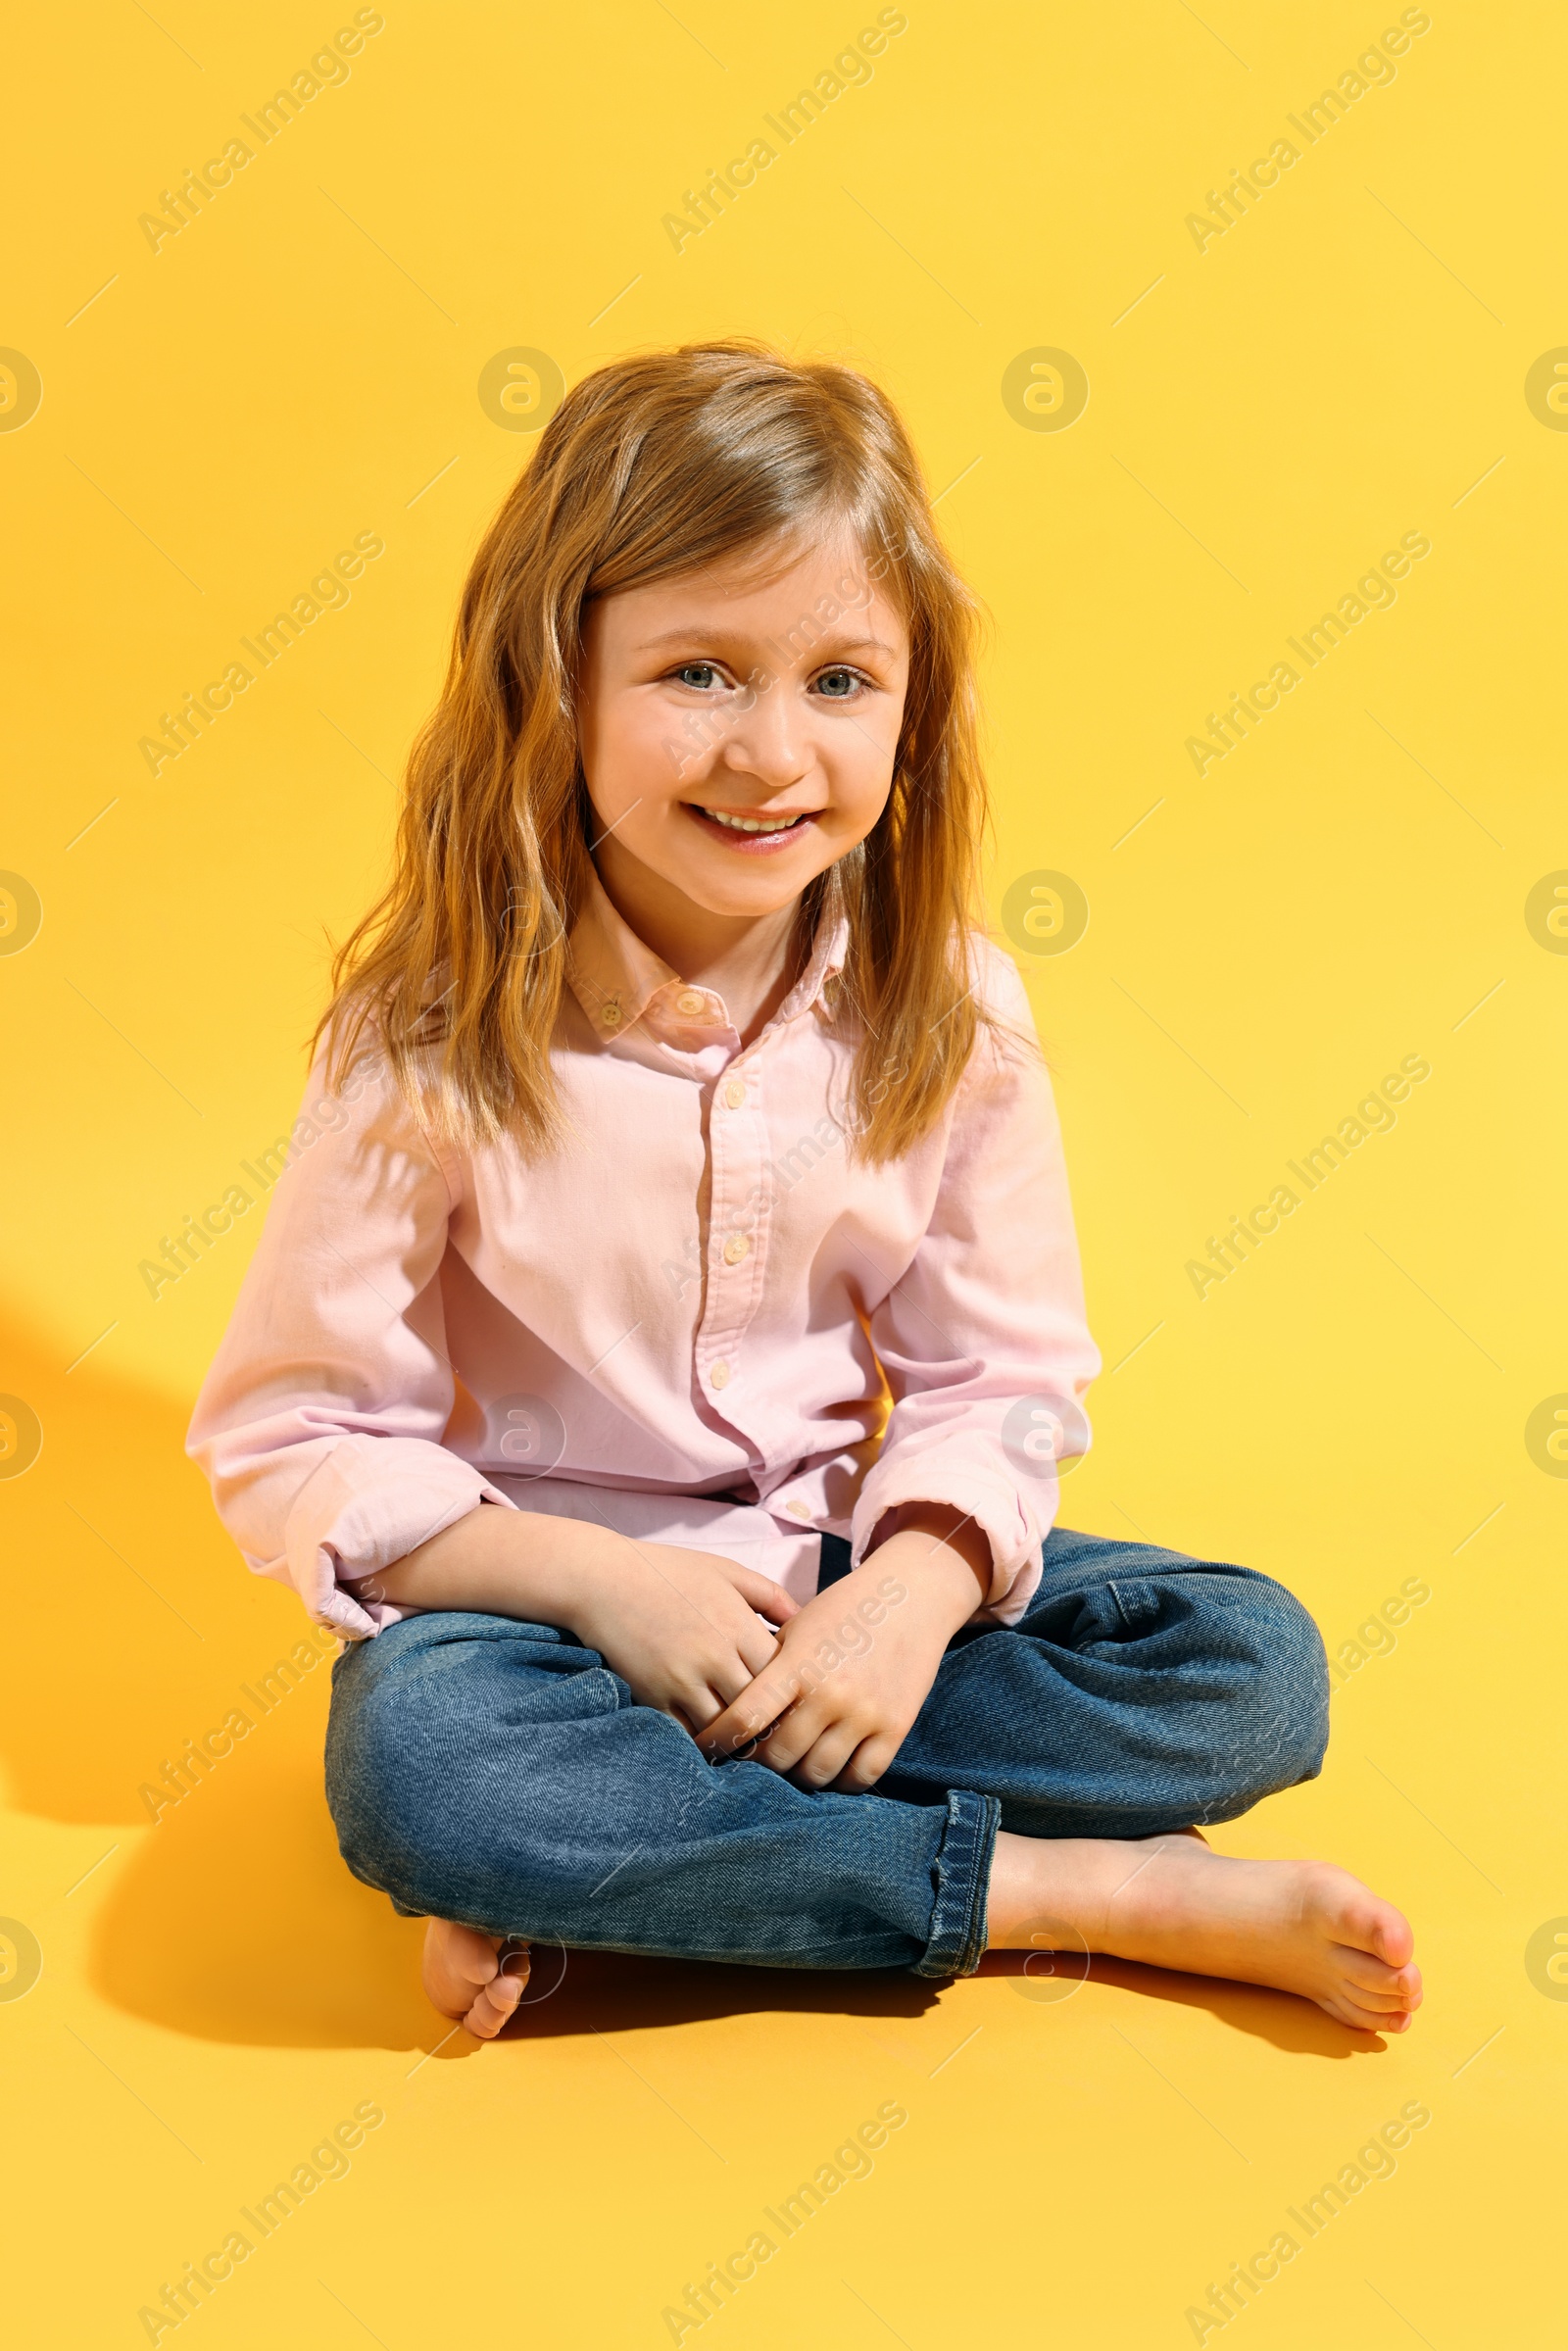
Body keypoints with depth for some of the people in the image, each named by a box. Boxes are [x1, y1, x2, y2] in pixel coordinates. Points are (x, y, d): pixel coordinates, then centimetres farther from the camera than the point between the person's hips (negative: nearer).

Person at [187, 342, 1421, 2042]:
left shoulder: (949, 1014, -7)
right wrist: (597, 1581, -22)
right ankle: (1099, 1892, -22)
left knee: (1256, 1665, -14)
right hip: (544, 1591, -3)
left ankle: (596, 1868, -19)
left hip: (843, 1577, 4)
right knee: (416, 1754, -35)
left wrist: (916, 1590, -23)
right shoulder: (431, 1043, -15)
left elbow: (1002, 1379, -3)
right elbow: (291, 1441, -11)